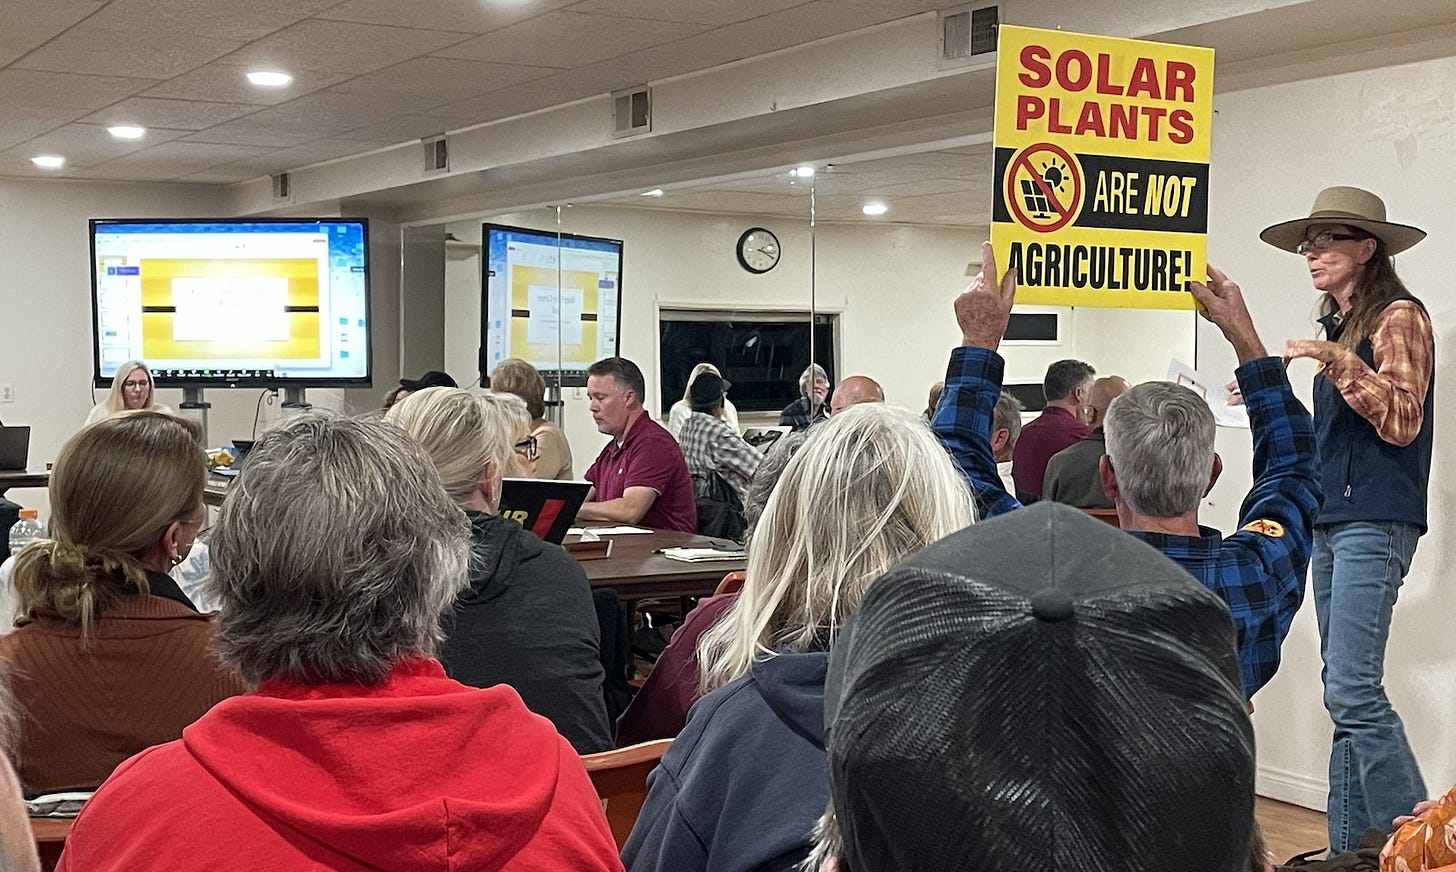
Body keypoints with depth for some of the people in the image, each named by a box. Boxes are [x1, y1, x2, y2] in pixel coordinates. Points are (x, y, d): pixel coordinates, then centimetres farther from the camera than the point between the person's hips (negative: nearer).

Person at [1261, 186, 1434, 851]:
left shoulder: (1398, 316, -5)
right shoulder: (1340, 326, 19)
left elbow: (1402, 421, -14)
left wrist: (1339, 363, -22)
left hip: (1374, 522, -9)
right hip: (1332, 522, 9)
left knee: (1352, 690, -15)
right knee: (1345, 692, 8)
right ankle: (1350, 846, 11)